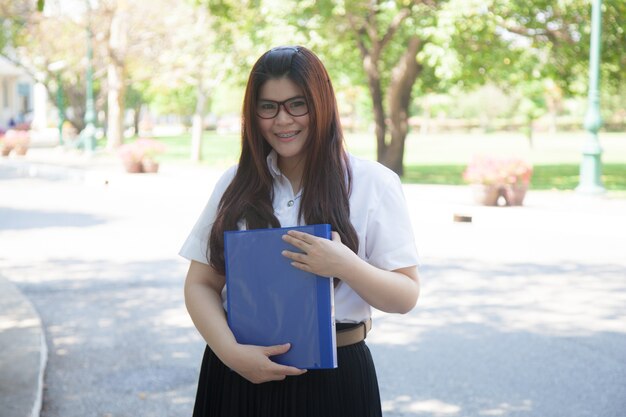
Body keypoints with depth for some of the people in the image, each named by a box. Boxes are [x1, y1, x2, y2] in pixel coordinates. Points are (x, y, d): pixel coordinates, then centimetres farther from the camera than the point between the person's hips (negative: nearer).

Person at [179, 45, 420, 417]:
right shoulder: (236, 184, 5)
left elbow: (406, 296, -5)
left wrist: (346, 266, -23)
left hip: (332, 378, -2)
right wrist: (232, 352, -13)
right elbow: (201, 284, 4)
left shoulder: (372, 184, -4)